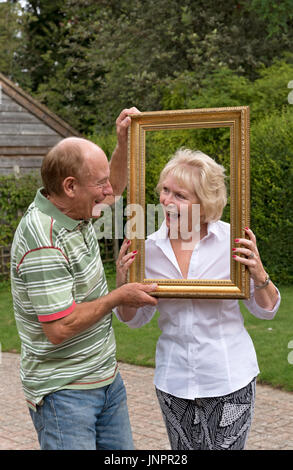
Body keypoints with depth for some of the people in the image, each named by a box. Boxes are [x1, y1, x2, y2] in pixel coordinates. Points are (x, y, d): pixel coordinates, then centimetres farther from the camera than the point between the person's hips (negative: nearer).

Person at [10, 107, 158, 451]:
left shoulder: (73, 209, 2)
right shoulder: (44, 242, -26)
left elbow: (112, 191, 25)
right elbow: (59, 329, -27)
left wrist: (124, 142, 9)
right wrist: (119, 297, -16)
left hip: (106, 380, 9)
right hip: (63, 393, -9)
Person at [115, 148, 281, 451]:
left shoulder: (232, 240, -10)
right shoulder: (151, 248, -4)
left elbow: (265, 310, 0)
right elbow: (135, 319, 9)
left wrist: (258, 274, -19)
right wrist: (122, 283, -10)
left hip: (229, 379, -2)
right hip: (173, 380, 3)